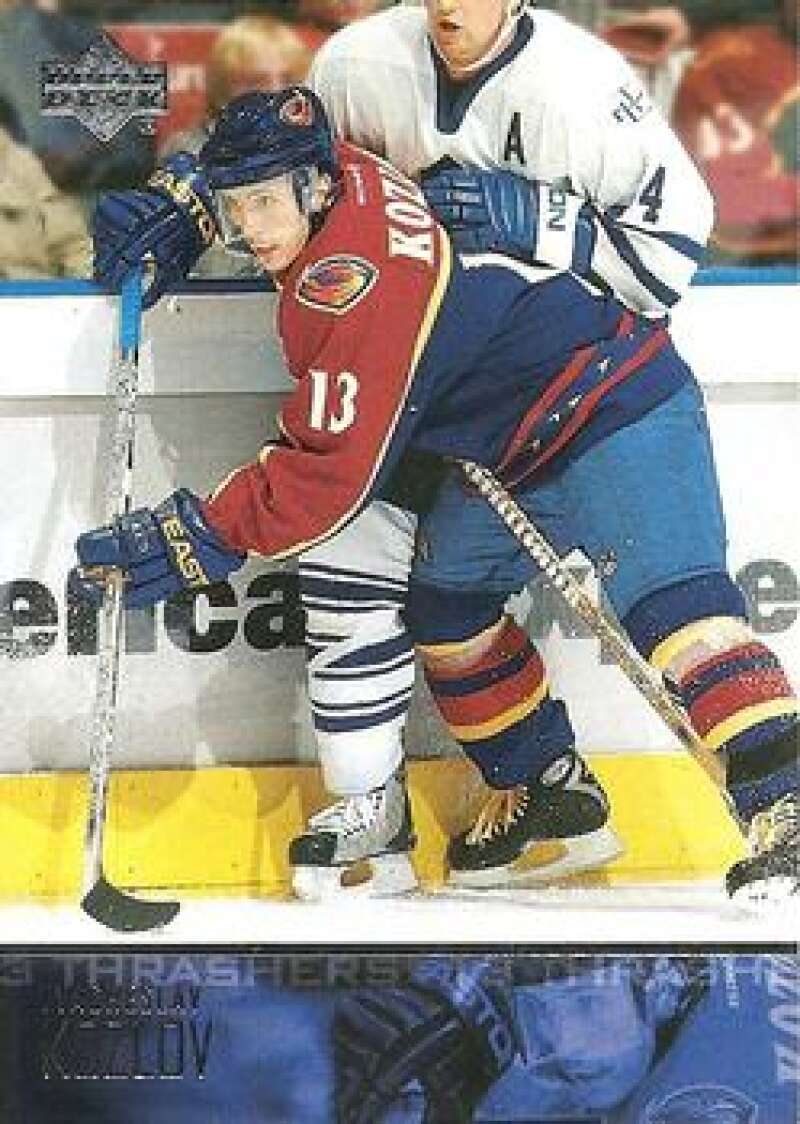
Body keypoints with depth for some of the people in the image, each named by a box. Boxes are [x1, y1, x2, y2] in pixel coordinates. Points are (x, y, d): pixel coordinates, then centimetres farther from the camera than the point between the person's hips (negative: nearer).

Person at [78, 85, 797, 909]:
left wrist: (202, 537, -21)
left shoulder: (355, 279, -27)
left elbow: (334, 469, -25)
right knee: (444, 595, 12)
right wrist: (182, 208, 19)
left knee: (668, 598, -26)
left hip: (618, 406, -11)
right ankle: (553, 790, 20)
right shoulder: (341, 175, 0)